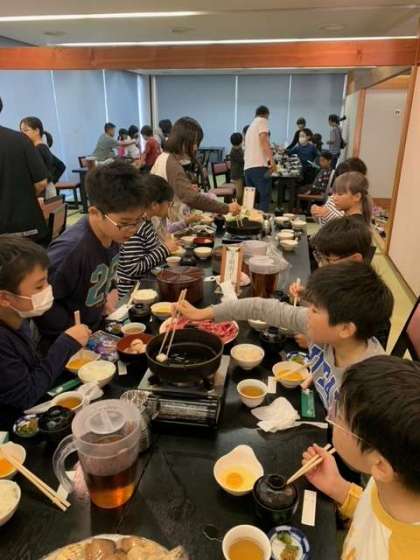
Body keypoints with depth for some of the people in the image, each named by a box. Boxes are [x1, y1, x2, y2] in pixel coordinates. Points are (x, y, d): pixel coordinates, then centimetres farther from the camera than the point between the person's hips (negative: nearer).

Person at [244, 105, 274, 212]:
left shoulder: (250, 126, 29)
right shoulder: (262, 121, 5)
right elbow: (263, 140, -12)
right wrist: (271, 159, -18)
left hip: (248, 166, 8)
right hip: (259, 165, -8)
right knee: (265, 197, -9)